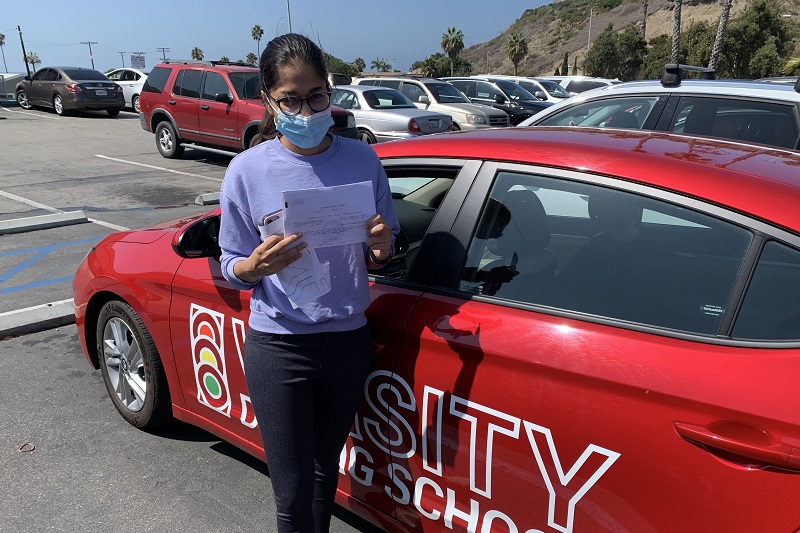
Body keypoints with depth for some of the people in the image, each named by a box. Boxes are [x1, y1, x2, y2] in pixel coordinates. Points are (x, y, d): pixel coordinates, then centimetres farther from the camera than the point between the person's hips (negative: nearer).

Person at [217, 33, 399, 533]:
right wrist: (258, 265, -25)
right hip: (278, 346, -2)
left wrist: (380, 246, -19)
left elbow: (379, 258, 4)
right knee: (293, 492, 5)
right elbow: (232, 267, -3)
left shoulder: (362, 161, -5)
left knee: (327, 467, 22)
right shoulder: (248, 171, -10)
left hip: (349, 339, 3)